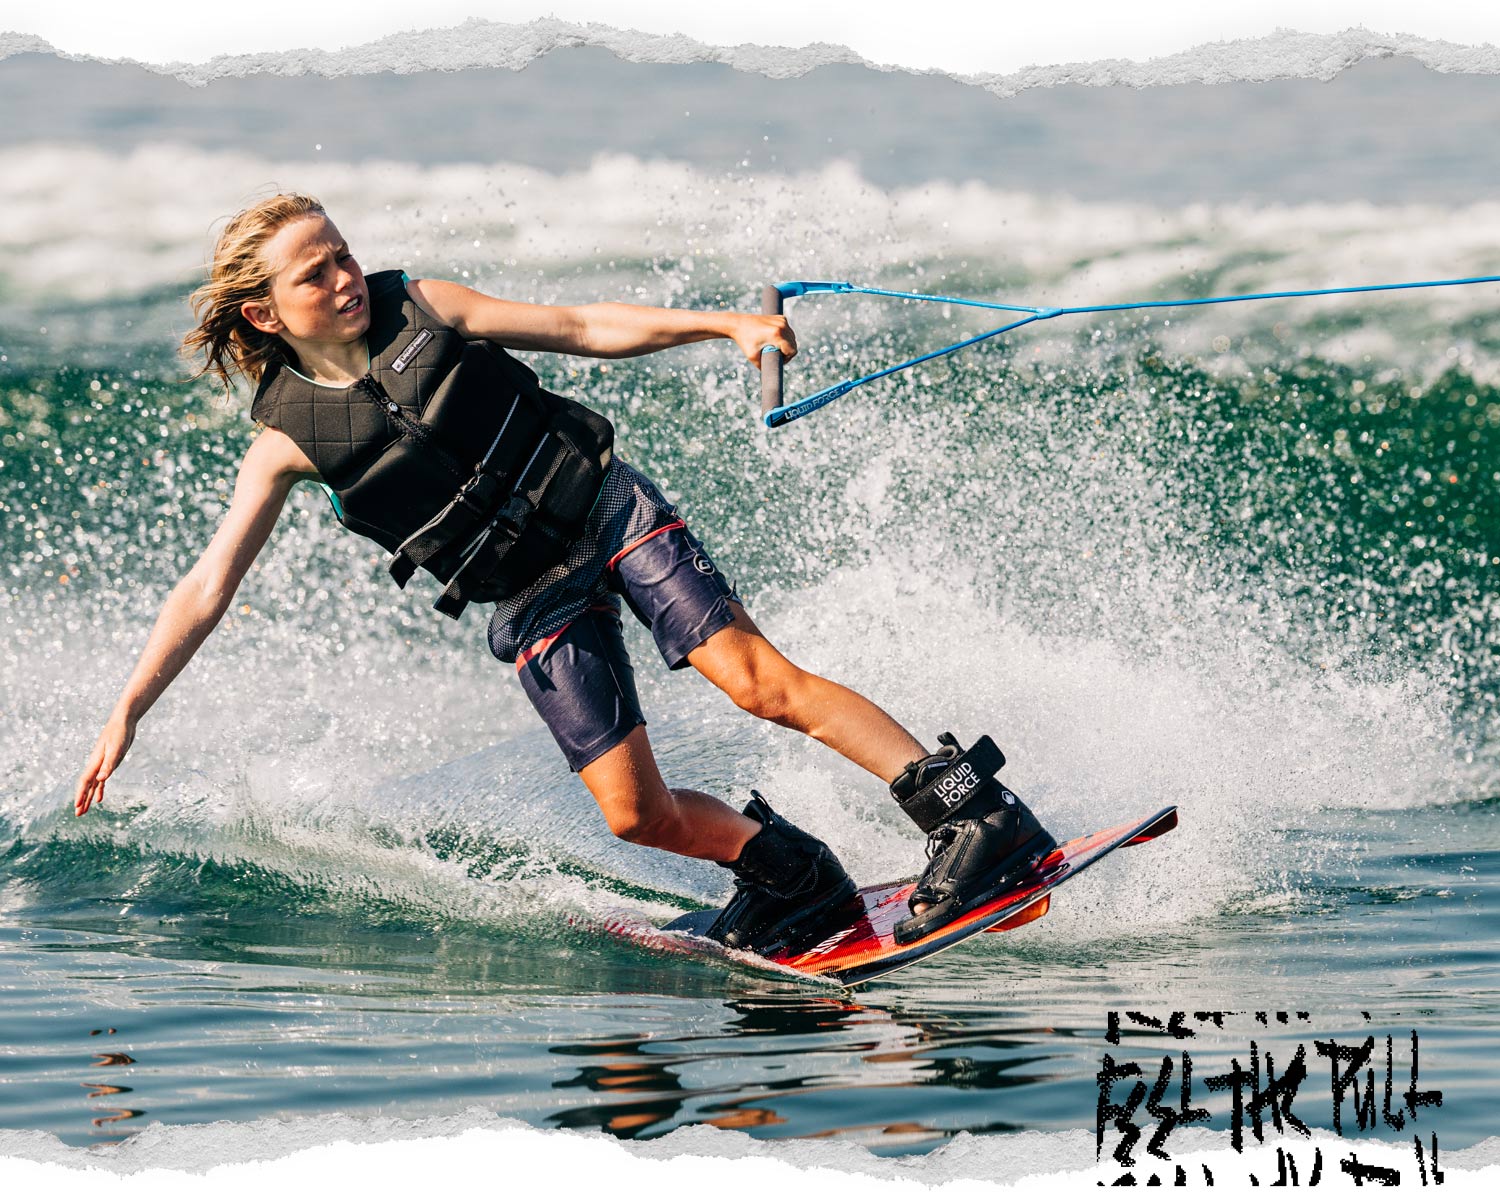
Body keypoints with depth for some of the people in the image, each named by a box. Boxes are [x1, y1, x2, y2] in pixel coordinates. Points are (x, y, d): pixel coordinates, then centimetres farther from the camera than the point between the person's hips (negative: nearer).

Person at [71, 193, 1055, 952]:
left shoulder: (417, 308, -4)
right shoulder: (289, 440, -7)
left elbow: (583, 328, 1)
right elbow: (206, 589, -6)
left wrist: (724, 324, -9)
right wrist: (128, 713, -12)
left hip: (611, 511, -1)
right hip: (535, 603, 1)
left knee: (760, 681, -17)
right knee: (637, 813, -9)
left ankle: (976, 817, -20)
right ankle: (794, 874, 14)